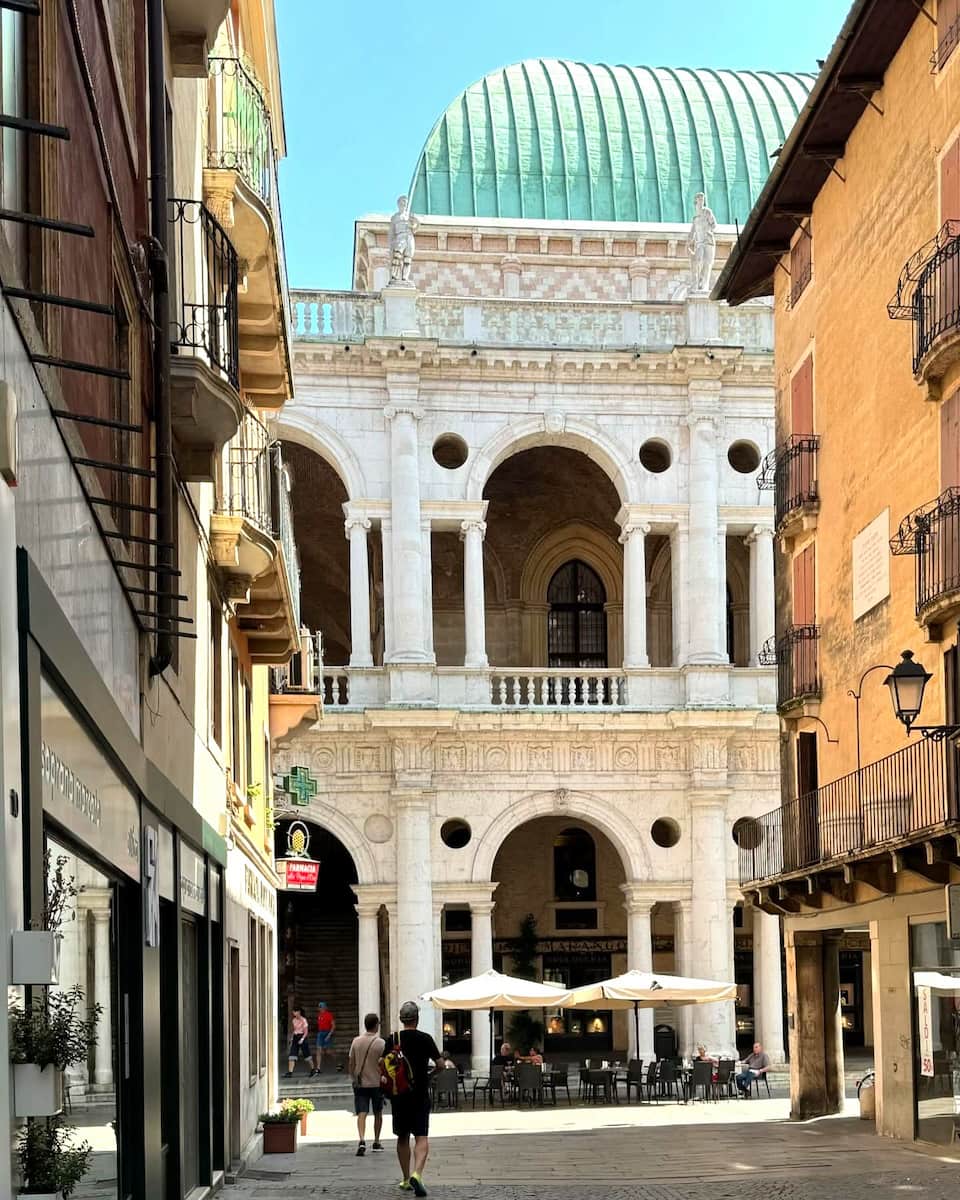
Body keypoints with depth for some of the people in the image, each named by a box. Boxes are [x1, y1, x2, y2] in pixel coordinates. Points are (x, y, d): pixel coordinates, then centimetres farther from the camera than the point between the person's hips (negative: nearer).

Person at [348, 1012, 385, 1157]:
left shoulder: (356, 1041, 0)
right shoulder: (380, 1043, -10)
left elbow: (351, 1063, 6)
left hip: (360, 1083, 2)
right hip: (377, 1083, -1)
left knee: (361, 1114, -4)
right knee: (378, 1114, 16)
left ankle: (362, 1140, -24)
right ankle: (376, 1143, 23)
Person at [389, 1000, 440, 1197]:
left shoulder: (393, 1039, -1)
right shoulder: (425, 1039, -5)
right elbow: (439, 1064, -2)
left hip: (398, 1094, 2)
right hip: (420, 1095, -2)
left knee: (402, 1137, 15)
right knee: (421, 1137, -4)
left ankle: (406, 1180, 21)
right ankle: (417, 1173, -27)